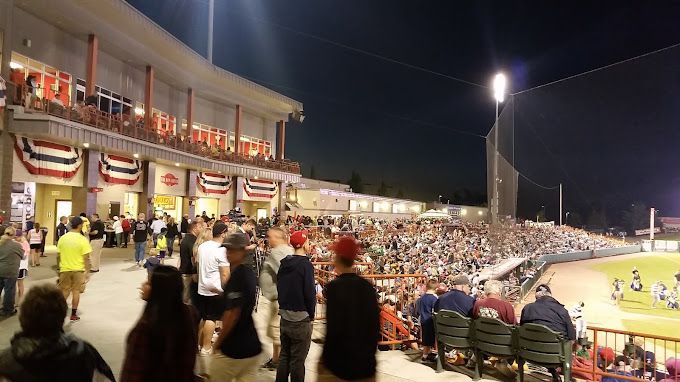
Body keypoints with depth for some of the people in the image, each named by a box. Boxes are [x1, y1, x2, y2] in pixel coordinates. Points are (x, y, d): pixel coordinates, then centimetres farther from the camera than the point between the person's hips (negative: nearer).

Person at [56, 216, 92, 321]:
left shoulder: (63, 238, -3)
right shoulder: (83, 240, -13)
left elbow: (58, 255, 3)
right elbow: (86, 258, -13)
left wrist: (59, 267, 16)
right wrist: (87, 271, -5)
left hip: (65, 269, 3)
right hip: (78, 269, -2)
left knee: (64, 292, 15)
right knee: (76, 291, 9)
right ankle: (73, 314, 15)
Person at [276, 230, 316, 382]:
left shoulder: (284, 264, 6)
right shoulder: (305, 264, -16)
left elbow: (279, 288, 12)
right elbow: (310, 293, -17)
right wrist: (311, 315, -5)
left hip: (284, 316, 7)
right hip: (300, 318, -7)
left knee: (284, 355, 18)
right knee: (298, 359, 3)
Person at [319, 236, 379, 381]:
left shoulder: (334, 287, -16)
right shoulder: (368, 287, 0)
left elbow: (333, 330, -18)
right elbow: (375, 325, 4)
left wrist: (326, 359, -6)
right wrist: (369, 352, 14)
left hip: (339, 364, -4)